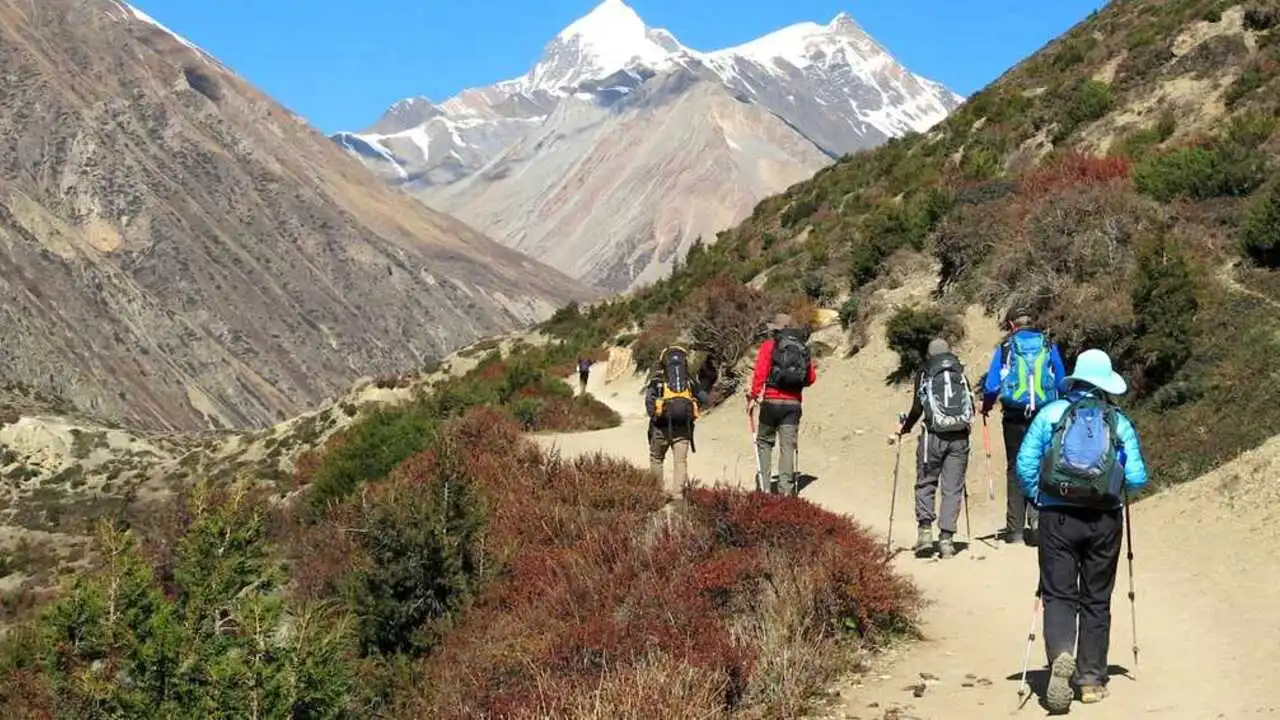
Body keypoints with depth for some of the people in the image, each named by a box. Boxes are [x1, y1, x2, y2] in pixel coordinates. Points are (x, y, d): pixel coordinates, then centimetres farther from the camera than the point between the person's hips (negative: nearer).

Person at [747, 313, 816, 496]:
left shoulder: (769, 346, -1)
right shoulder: (803, 348, 10)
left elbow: (760, 373, -10)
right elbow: (811, 378, 10)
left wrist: (754, 396, -7)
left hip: (771, 401, -2)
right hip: (794, 403, 2)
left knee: (764, 442, 12)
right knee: (788, 445, 4)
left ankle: (764, 484, 7)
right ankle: (786, 488, -2)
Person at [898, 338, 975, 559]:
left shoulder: (925, 374, 6)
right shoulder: (961, 375, 14)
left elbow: (917, 408, 2)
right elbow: (971, 407, 13)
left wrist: (904, 427, 16)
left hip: (934, 436, -2)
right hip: (960, 437, 2)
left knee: (925, 483, 10)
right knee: (953, 489, 4)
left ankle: (925, 529, -4)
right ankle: (946, 538, -1)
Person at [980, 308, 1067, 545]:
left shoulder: (1005, 348, 1)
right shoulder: (1049, 346, 7)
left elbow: (991, 385, -2)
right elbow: (1061, 383, 9)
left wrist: (986, 407, 17)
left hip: (1014, 417, -1)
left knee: (1015, 469, 8)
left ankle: (1016, 529, 7)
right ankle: (1036, 522, -10)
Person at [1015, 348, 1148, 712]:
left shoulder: (1051, 413, 0)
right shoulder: (1120, 423, 2)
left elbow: (1025, 464, -5)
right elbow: (1137, 478, -2)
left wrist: (1037, 497, 11)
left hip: (1057, 517, -1)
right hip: (1105, 520, 1)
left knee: (1058, 595, 3)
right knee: (1096, 600, 13)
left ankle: (1060, 655, -24)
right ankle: (1091, 678, 16)